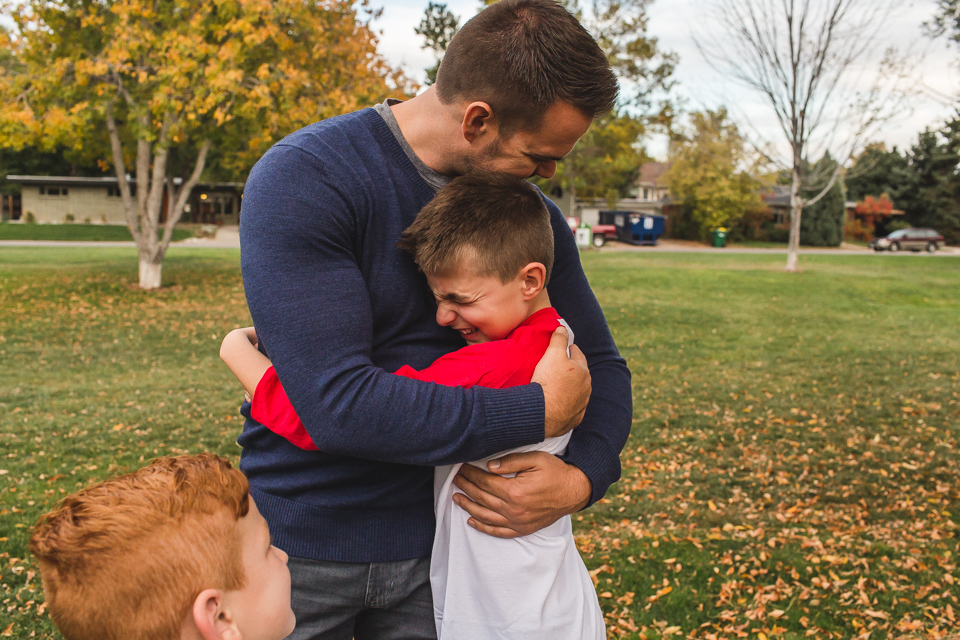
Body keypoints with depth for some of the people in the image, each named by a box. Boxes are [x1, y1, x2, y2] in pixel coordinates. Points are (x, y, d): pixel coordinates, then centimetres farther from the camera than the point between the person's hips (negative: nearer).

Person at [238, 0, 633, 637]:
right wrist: (539, 412, -25)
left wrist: (580, 478, -16)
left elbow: (602, 365, 5)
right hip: (300, 537, -3)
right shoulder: (303, 181, -20)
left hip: (434, 542, 4)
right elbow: (336, 399, -29)